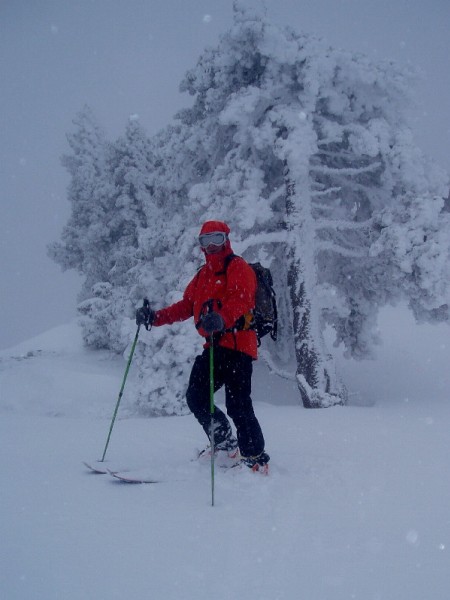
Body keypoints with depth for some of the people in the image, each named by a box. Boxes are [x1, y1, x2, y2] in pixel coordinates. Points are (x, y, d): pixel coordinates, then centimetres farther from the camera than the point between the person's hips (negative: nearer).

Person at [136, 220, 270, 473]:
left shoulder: (238, 267, -3)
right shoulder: (203, 274, 22)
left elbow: (240, 300, -22)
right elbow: (186, 306, 22)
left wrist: (221, 319, -42)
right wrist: (154, 317, 9)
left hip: (237, 344, -8)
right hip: (214, 347, 8)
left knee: (238, 405, -11)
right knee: (196, 397, 7)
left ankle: (256, 458, -1)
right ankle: (225, 444, 24)